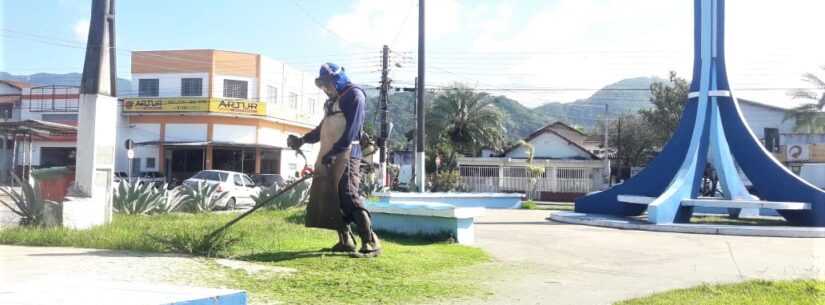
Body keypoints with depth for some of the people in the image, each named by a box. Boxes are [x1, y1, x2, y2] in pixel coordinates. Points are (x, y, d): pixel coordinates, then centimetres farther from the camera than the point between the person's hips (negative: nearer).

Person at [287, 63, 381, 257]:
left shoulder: (354, 95, -5)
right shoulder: (332, 101, 23)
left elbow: (350, 131, -15)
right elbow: (322, 129, 29)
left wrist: (333, 153, -20)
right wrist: (301, 140, 19)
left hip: (345, 156, -9)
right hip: (327, 157, 9)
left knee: (349, 198, -15)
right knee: (330, 198, 6)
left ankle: (371, 243, -14)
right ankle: (345, 241, 14)